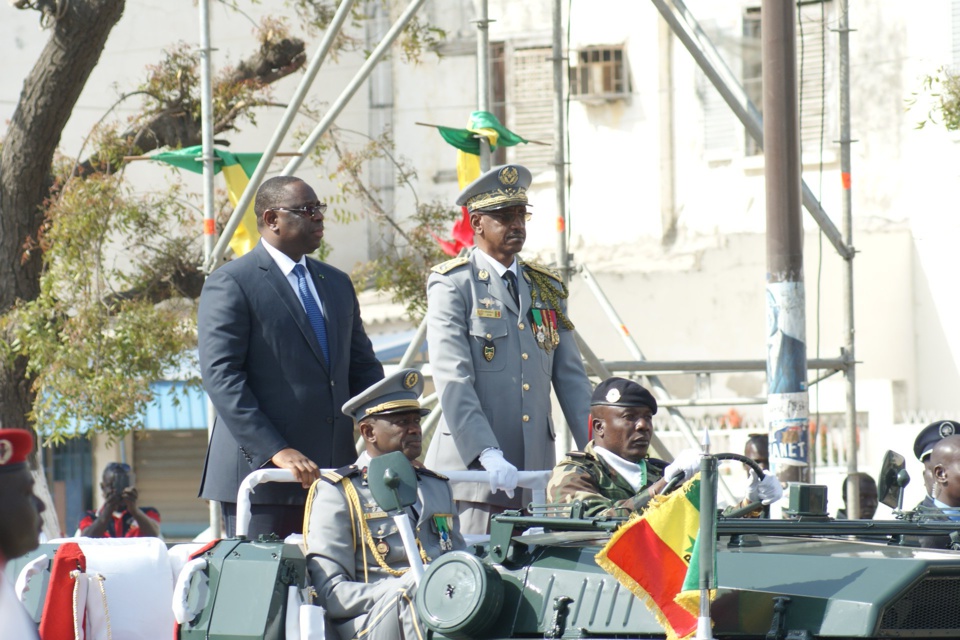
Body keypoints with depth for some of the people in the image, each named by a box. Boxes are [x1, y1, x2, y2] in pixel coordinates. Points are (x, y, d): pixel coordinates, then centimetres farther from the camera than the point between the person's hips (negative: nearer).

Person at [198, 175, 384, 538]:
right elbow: (221, 377, -13)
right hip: (260, 470, -6)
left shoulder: (337, 284, 20)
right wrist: (275, 451, -22)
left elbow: (363, 369, 22)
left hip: (332, 471, 6)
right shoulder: (229, 284, -3)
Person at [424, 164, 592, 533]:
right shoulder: (452, 285, -1)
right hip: (472, 471, -5)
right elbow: (452, 379, -12)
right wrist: (488, 455, -24)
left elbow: (571, 378, 14)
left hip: (536, 472, 5)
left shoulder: (547, 289, 18)